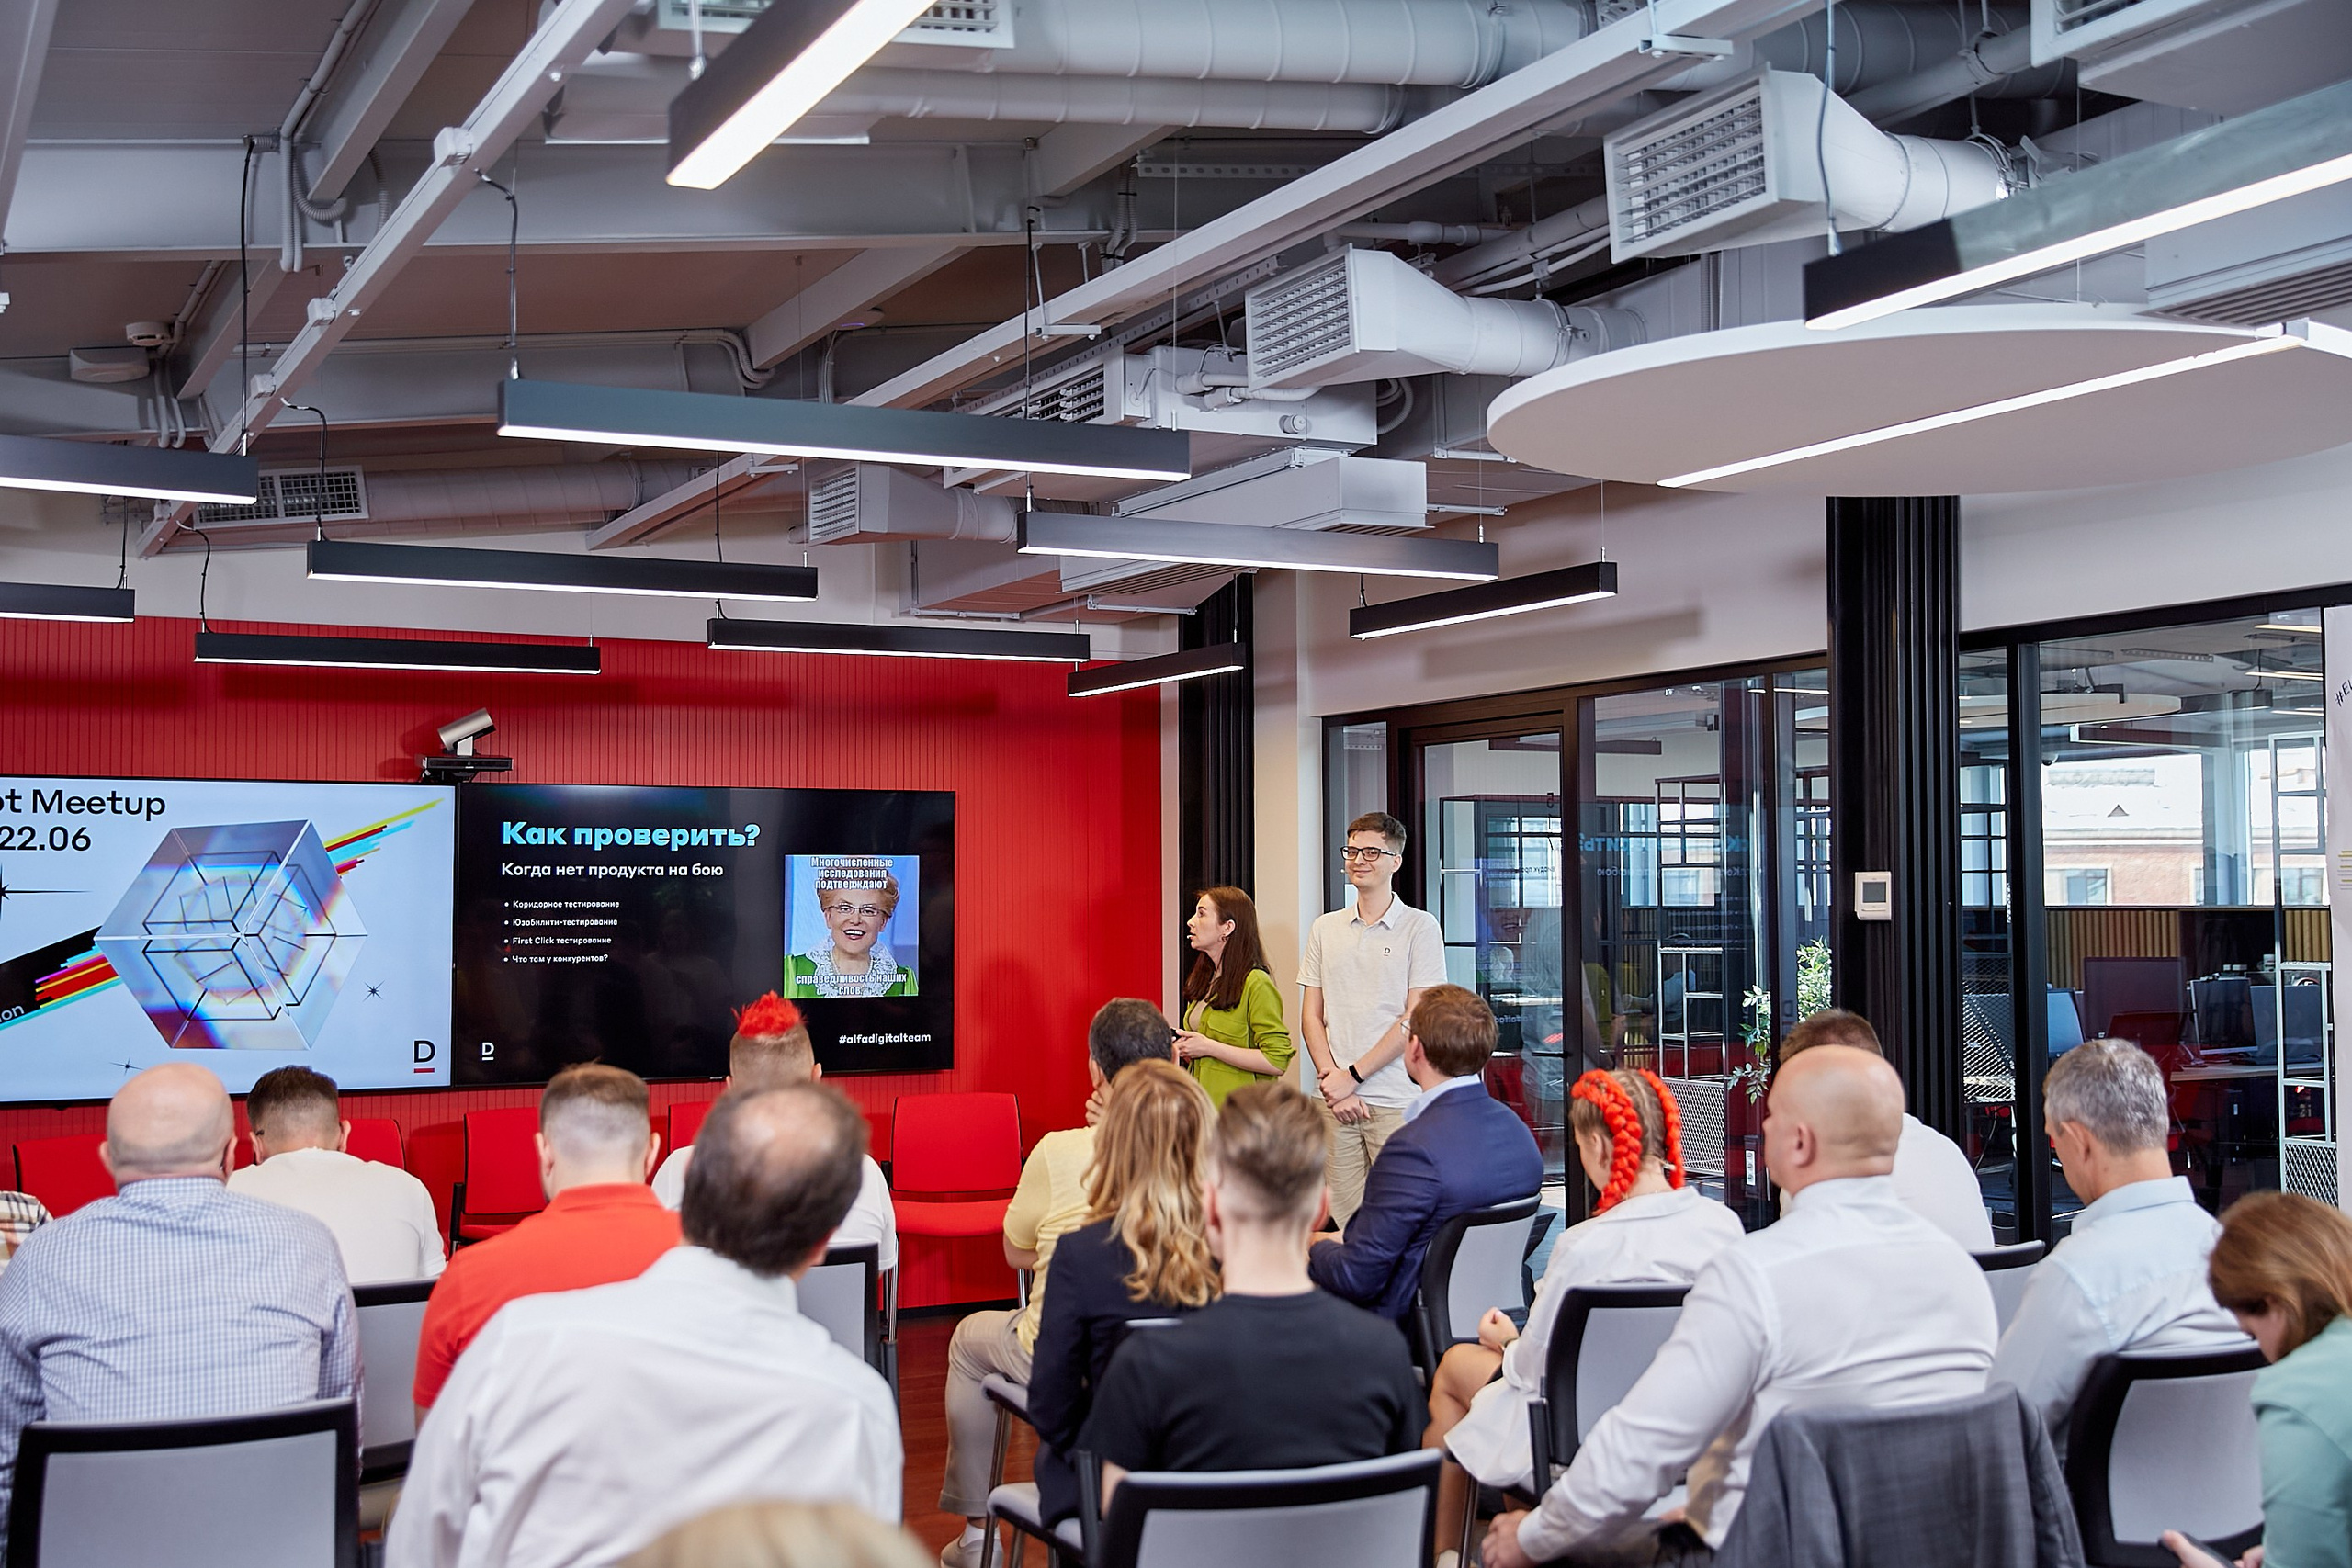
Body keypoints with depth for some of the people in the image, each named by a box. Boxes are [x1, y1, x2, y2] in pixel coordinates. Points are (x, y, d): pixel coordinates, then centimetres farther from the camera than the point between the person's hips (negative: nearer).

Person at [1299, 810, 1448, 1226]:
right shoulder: (1325, 928, 14)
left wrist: (1353, 1075, -10)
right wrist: (1331, 1080, -4)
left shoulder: (1419, 927, 1)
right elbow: (1311, 1016, 11)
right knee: (1341, 1219, 2)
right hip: (1335, 1099, 4)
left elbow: (1415, 1019, -6)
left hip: (1397, 1101, -3)